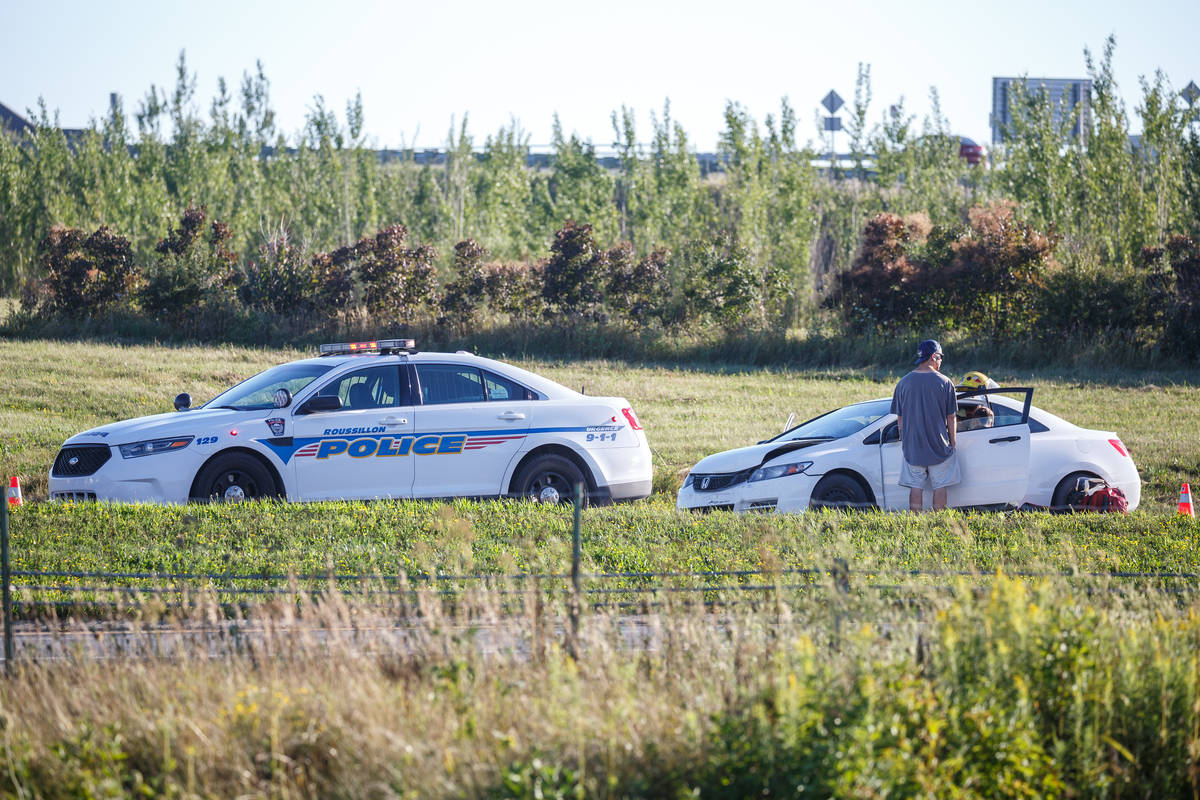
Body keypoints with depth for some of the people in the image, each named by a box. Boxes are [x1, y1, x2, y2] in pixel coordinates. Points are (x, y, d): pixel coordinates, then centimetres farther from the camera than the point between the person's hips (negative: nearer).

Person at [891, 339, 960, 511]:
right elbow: (951, 419, -3)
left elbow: (899, 418, 5)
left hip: (912, 446, 2)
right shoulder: (945, 383, -7)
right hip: (940, 445, -2)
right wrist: (952, 444, 8)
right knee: (940, 486, 6)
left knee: (916, 486, 6)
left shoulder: (904, 383, 0)